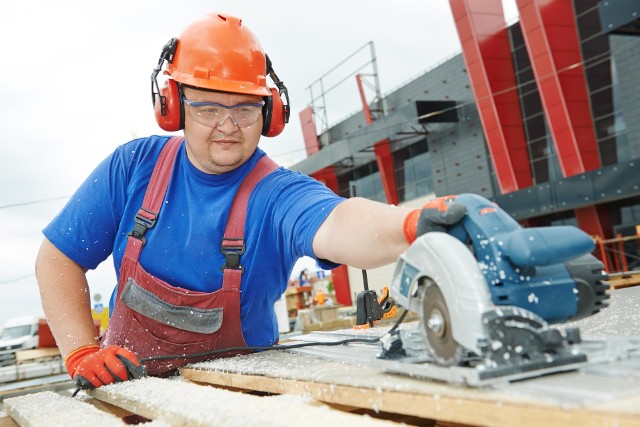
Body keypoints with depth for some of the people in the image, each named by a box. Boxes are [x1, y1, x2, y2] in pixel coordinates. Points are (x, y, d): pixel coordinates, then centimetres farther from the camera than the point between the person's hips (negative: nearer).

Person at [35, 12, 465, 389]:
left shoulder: (277, 194, -19)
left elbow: (337, 227, -42)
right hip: (130, 382, 3)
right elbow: (58, 257, -1)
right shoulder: (134, 167, -8)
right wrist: (82, 353, -13)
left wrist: (411, 224, -63)